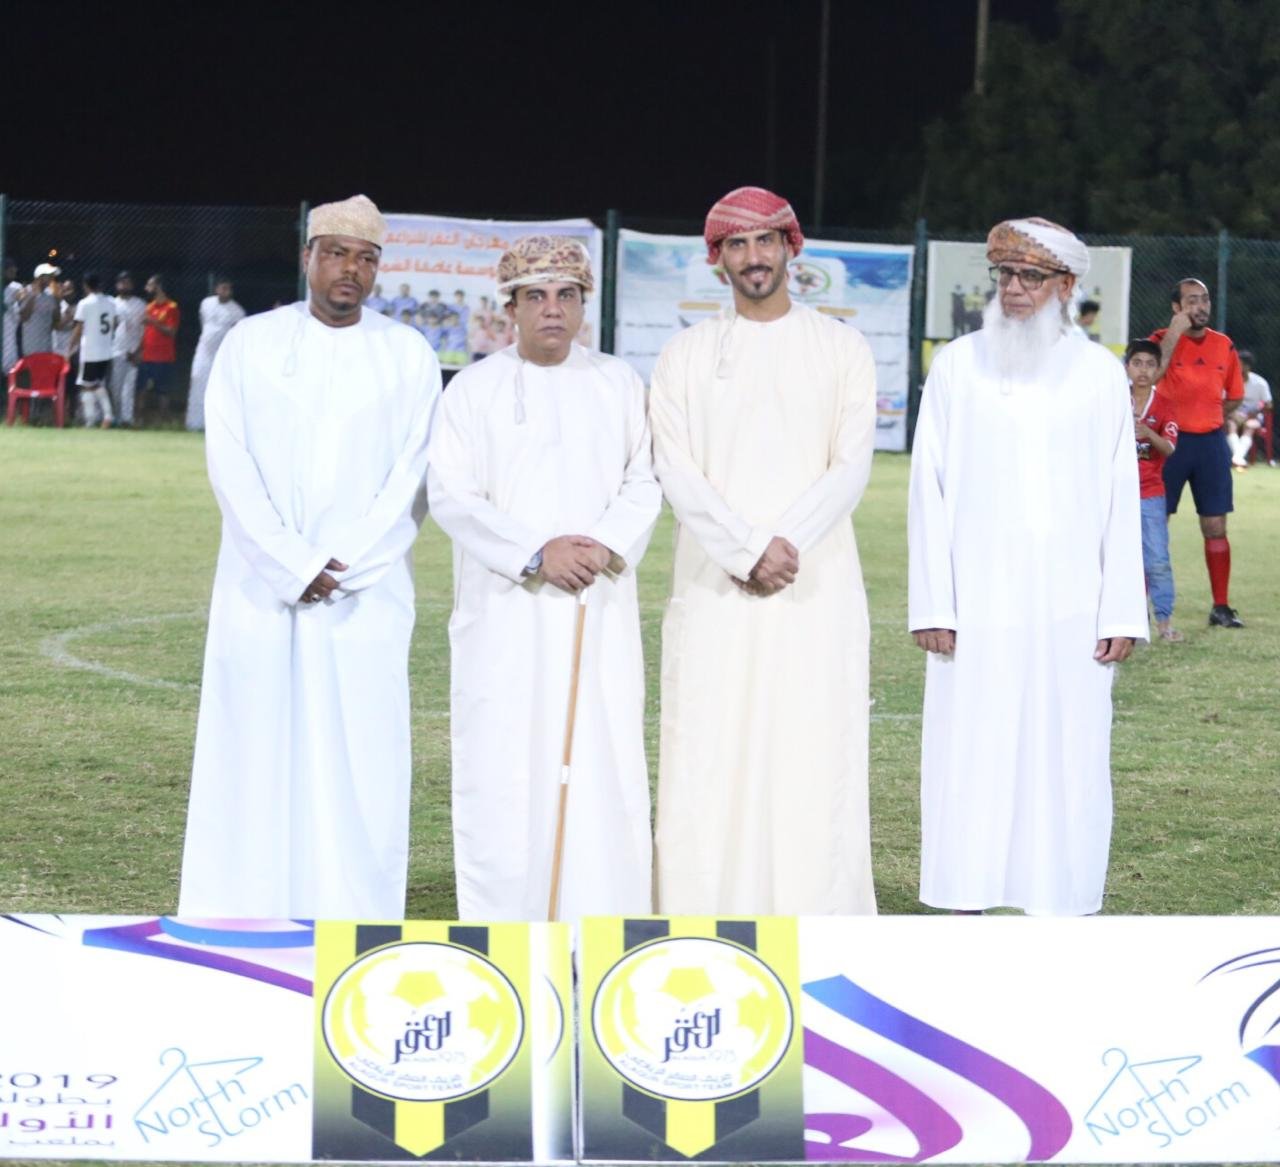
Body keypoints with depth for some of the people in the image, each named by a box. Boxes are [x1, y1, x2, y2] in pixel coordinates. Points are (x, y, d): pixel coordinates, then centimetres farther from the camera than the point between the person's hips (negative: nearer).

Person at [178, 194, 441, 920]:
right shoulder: (250, 344, 5)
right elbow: (231, 467, -2)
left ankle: (352, 931, 2)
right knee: (253, 758, 1)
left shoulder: (409, 356, 5)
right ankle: (239, 931, 6)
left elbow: (412, 479, -1)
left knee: (356, 764, -3)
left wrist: (341, 572, -11)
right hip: (260, 589, 0)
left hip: (366, 595, 0)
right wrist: (294, 567, -11)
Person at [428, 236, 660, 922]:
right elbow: (452, 496, -4)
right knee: (503, 768, -4)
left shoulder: (618, 384, 12)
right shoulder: (474, 389, 4)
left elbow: (644, 482, 6)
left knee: (604, 762, -2)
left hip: (599, 613, 2)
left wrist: (606, 545, -14)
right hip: (507, 614, -2)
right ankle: (501, 929, 2)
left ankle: (600, 928, 3)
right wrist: (536, 553, -16)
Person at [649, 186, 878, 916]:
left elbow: (852, 466, -1)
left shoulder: (842, 348, 8)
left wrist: (788, 545, -14)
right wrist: (748, 552, -14)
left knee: (815, 760, -3)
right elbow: (678, 472, -1)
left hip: (817, 589, 0)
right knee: (710, 762, -2)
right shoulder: (687, 356, 8)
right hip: (714, 590, 1)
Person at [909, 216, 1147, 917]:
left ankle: (1060, 909, 9)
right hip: (977, 612, 0)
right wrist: (932, 605, -5)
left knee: (1067, 765, 2)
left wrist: (1122, 613, -1)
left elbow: (1121, 498, 5)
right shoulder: (958, 366, 4)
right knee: (968, 762, 1)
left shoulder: (1099, 373, 6)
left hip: (1070, 612, 0)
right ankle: (966, 910, 9)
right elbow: (929, 489, 2)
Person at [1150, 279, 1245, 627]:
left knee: (1215, 527, 5)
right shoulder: (1163, 339, -4)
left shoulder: (1224, 346, 6)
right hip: (1171, 442, -3)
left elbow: (1234, 398, 18)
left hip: (1211, 442, 3)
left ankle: (1221, 607, 11)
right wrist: (1174, 333, -25)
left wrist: (1208, 417, 7)